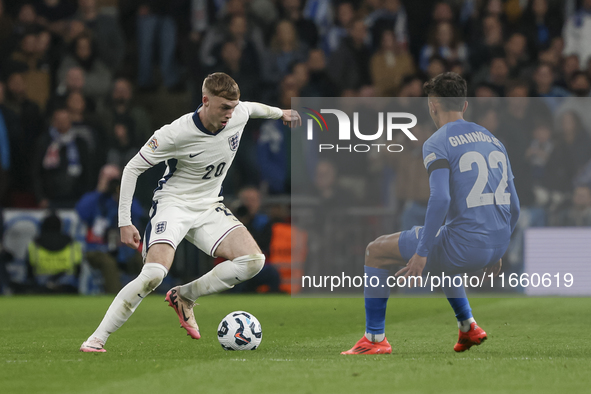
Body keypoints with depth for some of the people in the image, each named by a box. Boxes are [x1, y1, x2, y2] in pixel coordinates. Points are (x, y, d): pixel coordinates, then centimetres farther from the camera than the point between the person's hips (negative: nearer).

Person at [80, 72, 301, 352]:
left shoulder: (239, 114, -10)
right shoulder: (176, 133, -24)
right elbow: (132, 168, -14)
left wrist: (280, 113, 38)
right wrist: (125, 222, -17)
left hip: (209, 208, 6)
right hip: (173, 203, -6)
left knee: (253, 261, -17)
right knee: (155, 273, -29)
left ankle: (184, 297, 1)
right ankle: (97, 339, -21)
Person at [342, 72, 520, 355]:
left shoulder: (437, 144, -6)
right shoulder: (493, 141, 17)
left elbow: (440, 199, -21)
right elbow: (513, 207, 17)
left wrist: (422, 253, -17)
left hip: (464, 244, -7)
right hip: (496, 244, 8)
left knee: (376, 252, 10)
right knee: (435, 255, 39)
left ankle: (375, 339, 8)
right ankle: (468, 327, 35)